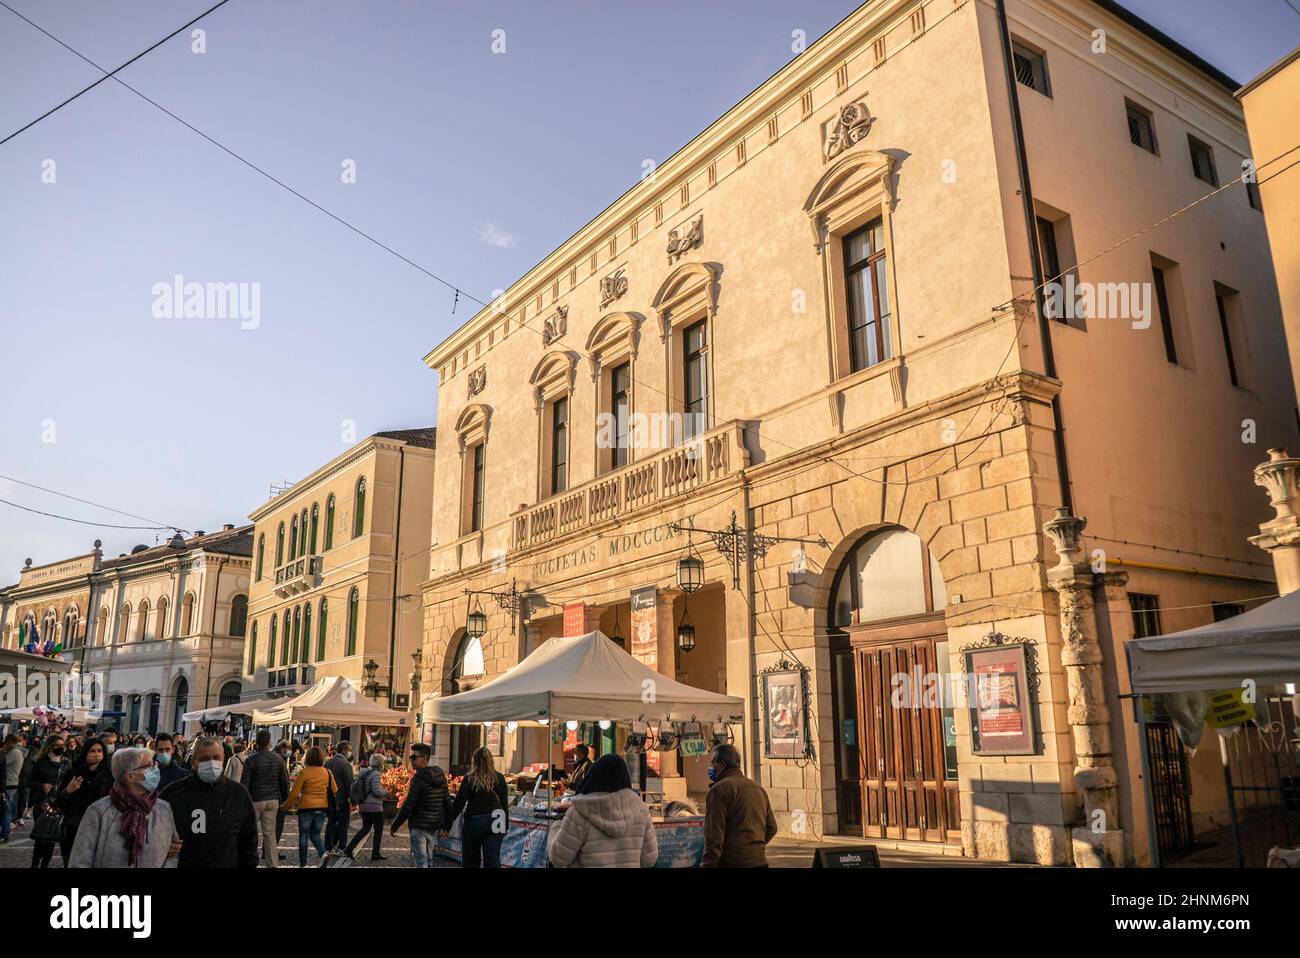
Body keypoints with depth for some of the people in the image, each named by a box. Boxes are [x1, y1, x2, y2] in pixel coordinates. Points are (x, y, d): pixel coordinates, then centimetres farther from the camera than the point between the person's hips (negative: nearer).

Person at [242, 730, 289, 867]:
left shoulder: (251, 760, -11)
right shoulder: (278, 758, 0)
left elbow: (245, 784, -9)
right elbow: (284, 781, 6)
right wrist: (285, 798, 17)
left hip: (255, 799, -3)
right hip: (273, 799, 3)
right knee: (270, 833, 6)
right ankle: (272, 864, 5)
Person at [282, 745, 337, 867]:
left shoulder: (304, 772, -12)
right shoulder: (327, 772, 0)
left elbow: (294, 792, -9)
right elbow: (335, 790, 6)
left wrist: (286, 806, 5)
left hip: (306, 807, -4)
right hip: (322, 808, 4)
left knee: (303, 836, 12)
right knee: (315, 834, 17)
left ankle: (302, 864, 17)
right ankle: (323, 852, -8)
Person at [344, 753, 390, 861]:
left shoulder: (363, 773, 9)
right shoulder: (375, 774, -16)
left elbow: (357, 788, 14)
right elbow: (376, 791, -21)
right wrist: (386, 792, -1)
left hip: (363, 806, 8)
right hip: (374, 807, -8)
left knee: (365, 828, 19)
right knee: (378, 830, 6)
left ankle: (349, 849, 12)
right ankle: (375, 854, 11)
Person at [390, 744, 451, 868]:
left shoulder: (418, 778, -17)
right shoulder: (440, 776, 7)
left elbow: (408, 806, -17)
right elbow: (447, 803, 11)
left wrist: (394, 826, -8)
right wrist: (447, 825, 18)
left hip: (419, 826, -7)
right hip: (434, 826, 7)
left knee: (421, 861, -5)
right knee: (429, 859, 18)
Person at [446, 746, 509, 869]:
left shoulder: (469, 778, -6)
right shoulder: (499, 778, 2)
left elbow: (459, 803, -9)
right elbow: (505, 804, 6)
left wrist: (447, 825, -4)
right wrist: (505, 826, 14)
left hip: (474, 822, -2)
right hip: (494, 824, 2)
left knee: (470, 862, 13)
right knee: (493, 861, 4)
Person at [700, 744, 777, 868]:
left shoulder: (719, 789, -10)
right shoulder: (758, 788, 14)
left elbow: (714, 835, -16)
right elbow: (772, 828, 18)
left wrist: (708, 865, -15)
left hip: (732, 862, -8)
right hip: (760, 861, 8)